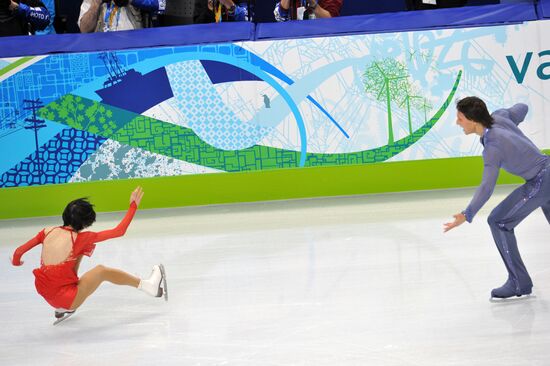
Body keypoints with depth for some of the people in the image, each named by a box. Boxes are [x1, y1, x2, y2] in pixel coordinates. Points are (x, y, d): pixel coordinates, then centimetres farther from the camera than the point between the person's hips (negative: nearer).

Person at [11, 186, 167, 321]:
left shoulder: (48, 232, -1)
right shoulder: (79, 238, -14)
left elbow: (19, 251, 3)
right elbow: (119, 231, -11)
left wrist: (16, 261, 26)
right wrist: (133, 206, -2)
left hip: (45, 294, 6)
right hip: (66, 299, -6)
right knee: (101, 271, 7)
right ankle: (148, 286, 21)